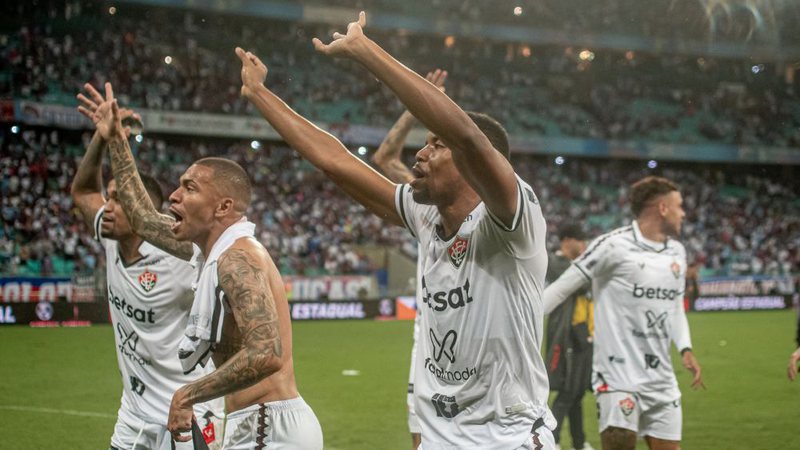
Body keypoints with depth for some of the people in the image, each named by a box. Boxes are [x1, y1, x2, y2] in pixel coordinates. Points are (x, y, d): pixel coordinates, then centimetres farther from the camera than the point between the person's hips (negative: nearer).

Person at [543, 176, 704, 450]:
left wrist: (685, 349, 6)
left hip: (662, 378, 7)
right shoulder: (613, 246, -12)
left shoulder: (677, 253, 11)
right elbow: (562, 288, -8)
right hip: (619, 376, -7)